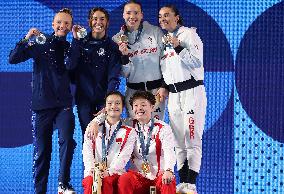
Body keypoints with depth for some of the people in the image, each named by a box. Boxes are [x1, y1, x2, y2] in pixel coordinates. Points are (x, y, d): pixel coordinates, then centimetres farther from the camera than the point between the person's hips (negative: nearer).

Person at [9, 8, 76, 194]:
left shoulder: (71, 48, 10)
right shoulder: (41, 43, 3)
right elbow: (13, 59, -4)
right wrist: (26, 39, -18)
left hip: (63, 103, 1)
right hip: (42, 103, -1)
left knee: (67, 140, -20)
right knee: (42, 150, 3)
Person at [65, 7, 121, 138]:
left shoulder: (112, 46, 4)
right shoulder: (81, 43, 7)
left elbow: (113, 76, -4)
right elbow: (70, 65, -7)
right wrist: (76, 40, -12)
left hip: (104, 98, -1)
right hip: (84, 97, 1)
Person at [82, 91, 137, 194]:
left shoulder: (130, 132, 11)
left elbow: (124, 156, -2)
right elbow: (87, 152, 7)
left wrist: (109, 171, -17)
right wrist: (91, 169, -12)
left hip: (115, 173, -2)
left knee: (106, 181, -35)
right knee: (91, 182, -33)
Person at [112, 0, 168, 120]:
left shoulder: (155, 32, 1)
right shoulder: (117, 39, 3)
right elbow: (124, 73, 2)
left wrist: (164, 87, -1)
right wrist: (124, 55, -16)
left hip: (156, 89, -1)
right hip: (133, 91, 1)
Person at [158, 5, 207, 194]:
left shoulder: (188, 33, -2)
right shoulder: (164, 40, 17)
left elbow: (197, 61, -13)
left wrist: (178, 47, -19)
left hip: (192, 91, -7)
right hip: (173, 95, 7)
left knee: (192, 139, -11)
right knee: (178, 141, 5)